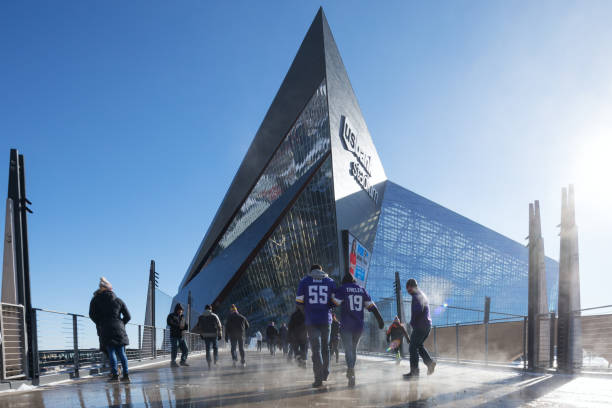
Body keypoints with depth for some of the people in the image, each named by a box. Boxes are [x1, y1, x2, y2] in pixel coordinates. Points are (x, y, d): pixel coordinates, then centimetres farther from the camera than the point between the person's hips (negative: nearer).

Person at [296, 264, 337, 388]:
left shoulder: (304, 281, 4)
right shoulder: (330, 281, 7)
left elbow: (299, 302, 0)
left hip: (311, 320, -1)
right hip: (326, 319, 1)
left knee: (316, 348, -1)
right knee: (325, 347, 18)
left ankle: (318, 378, -8)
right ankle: (325, 374, 28)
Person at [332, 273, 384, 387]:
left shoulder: (342, 289, -2)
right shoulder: (362, 290, 10)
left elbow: (334, 302, -11)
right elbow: (371, 306, 8)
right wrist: (380, 319, 9)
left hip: (346, 325, -4)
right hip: (359, 326, 4)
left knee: (348, 349, -4)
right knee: (353, 348, 19)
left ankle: (351, 371, -24)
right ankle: (351, 372, 29)